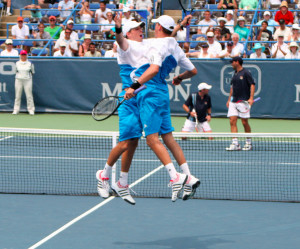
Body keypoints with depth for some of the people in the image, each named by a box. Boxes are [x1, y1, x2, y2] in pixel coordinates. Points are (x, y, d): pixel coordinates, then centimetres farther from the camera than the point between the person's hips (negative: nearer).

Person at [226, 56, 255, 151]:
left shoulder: (246, 73, -6)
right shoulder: (235, 74, 15)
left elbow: (252, 85, -9)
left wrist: (251, 98, -19)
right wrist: (229, 99, 21)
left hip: (243, 101, -7)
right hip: (233, 102, 7)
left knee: (244, 122, -2)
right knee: (232, 121, -5)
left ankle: (249, 142, 13)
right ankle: (235, 143, -7)